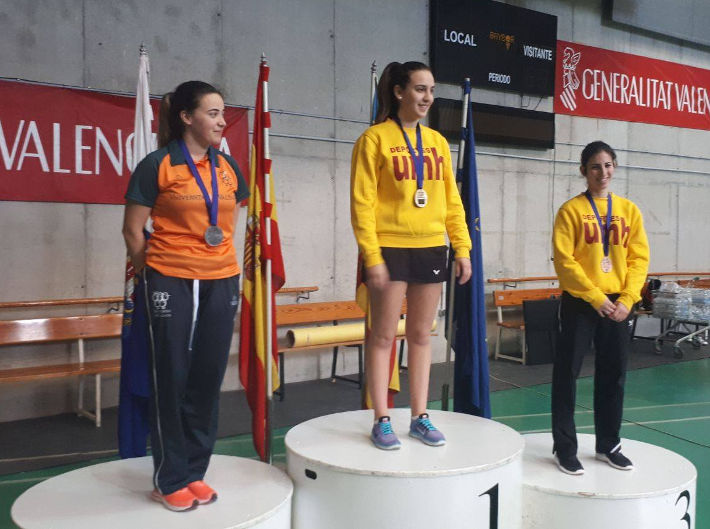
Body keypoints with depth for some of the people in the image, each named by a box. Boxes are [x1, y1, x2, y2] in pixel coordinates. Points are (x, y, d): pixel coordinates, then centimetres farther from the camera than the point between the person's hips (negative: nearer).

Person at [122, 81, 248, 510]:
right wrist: (154, 271, 5)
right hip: (171, 282, -4)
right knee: (172, 379, 2)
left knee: (208, 378, 8)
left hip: (222, 282, 5)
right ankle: (171, 479, 16)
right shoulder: (158, 165, -7)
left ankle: (194, 472, 22)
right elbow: (133, 230, -3)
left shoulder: (229, 167, 8)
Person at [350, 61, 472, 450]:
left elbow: (451, 200, 13)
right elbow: (362, 203, -10)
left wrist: (462, 247, 5)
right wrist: (372, 256, -15)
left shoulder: (437, 141, 11)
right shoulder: (375, 138, -5)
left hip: (431, 249, 5)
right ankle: (382, 421, 14)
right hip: (390, 249, -5)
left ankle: (420, 417, 22)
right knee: (383, 336, 3)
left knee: (421, 335, 11)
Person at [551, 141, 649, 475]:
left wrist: (626, 299, -7)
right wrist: (596, 298, -14)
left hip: (617, 305, 4)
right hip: (580, 303, -4)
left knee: (613, 374, 10)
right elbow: (564, 261, -10)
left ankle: (608, 445, 25)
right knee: (567, 373, -1)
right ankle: (565, 448, 10)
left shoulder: (629, 210, 8)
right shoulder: (571, 210, -4)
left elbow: (639, 258, 5)